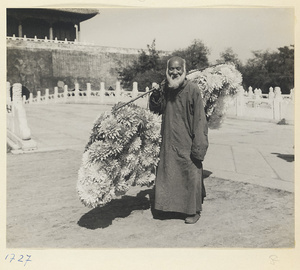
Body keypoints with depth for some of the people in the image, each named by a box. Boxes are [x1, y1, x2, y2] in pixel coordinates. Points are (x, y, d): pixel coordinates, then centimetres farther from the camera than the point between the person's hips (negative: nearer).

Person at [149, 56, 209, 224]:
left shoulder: (193, 90, -13)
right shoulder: (165, 89, 4)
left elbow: (199, 120, -14)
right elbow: (155, 109, 13)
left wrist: (198, 147, -17)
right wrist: (156, 94, -7)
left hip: (187, 143, -5)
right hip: (169, 142, 5)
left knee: (191, 176, 5)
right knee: (168, 174, 13)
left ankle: (194, 210, 22)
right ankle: (172, 206, 31)